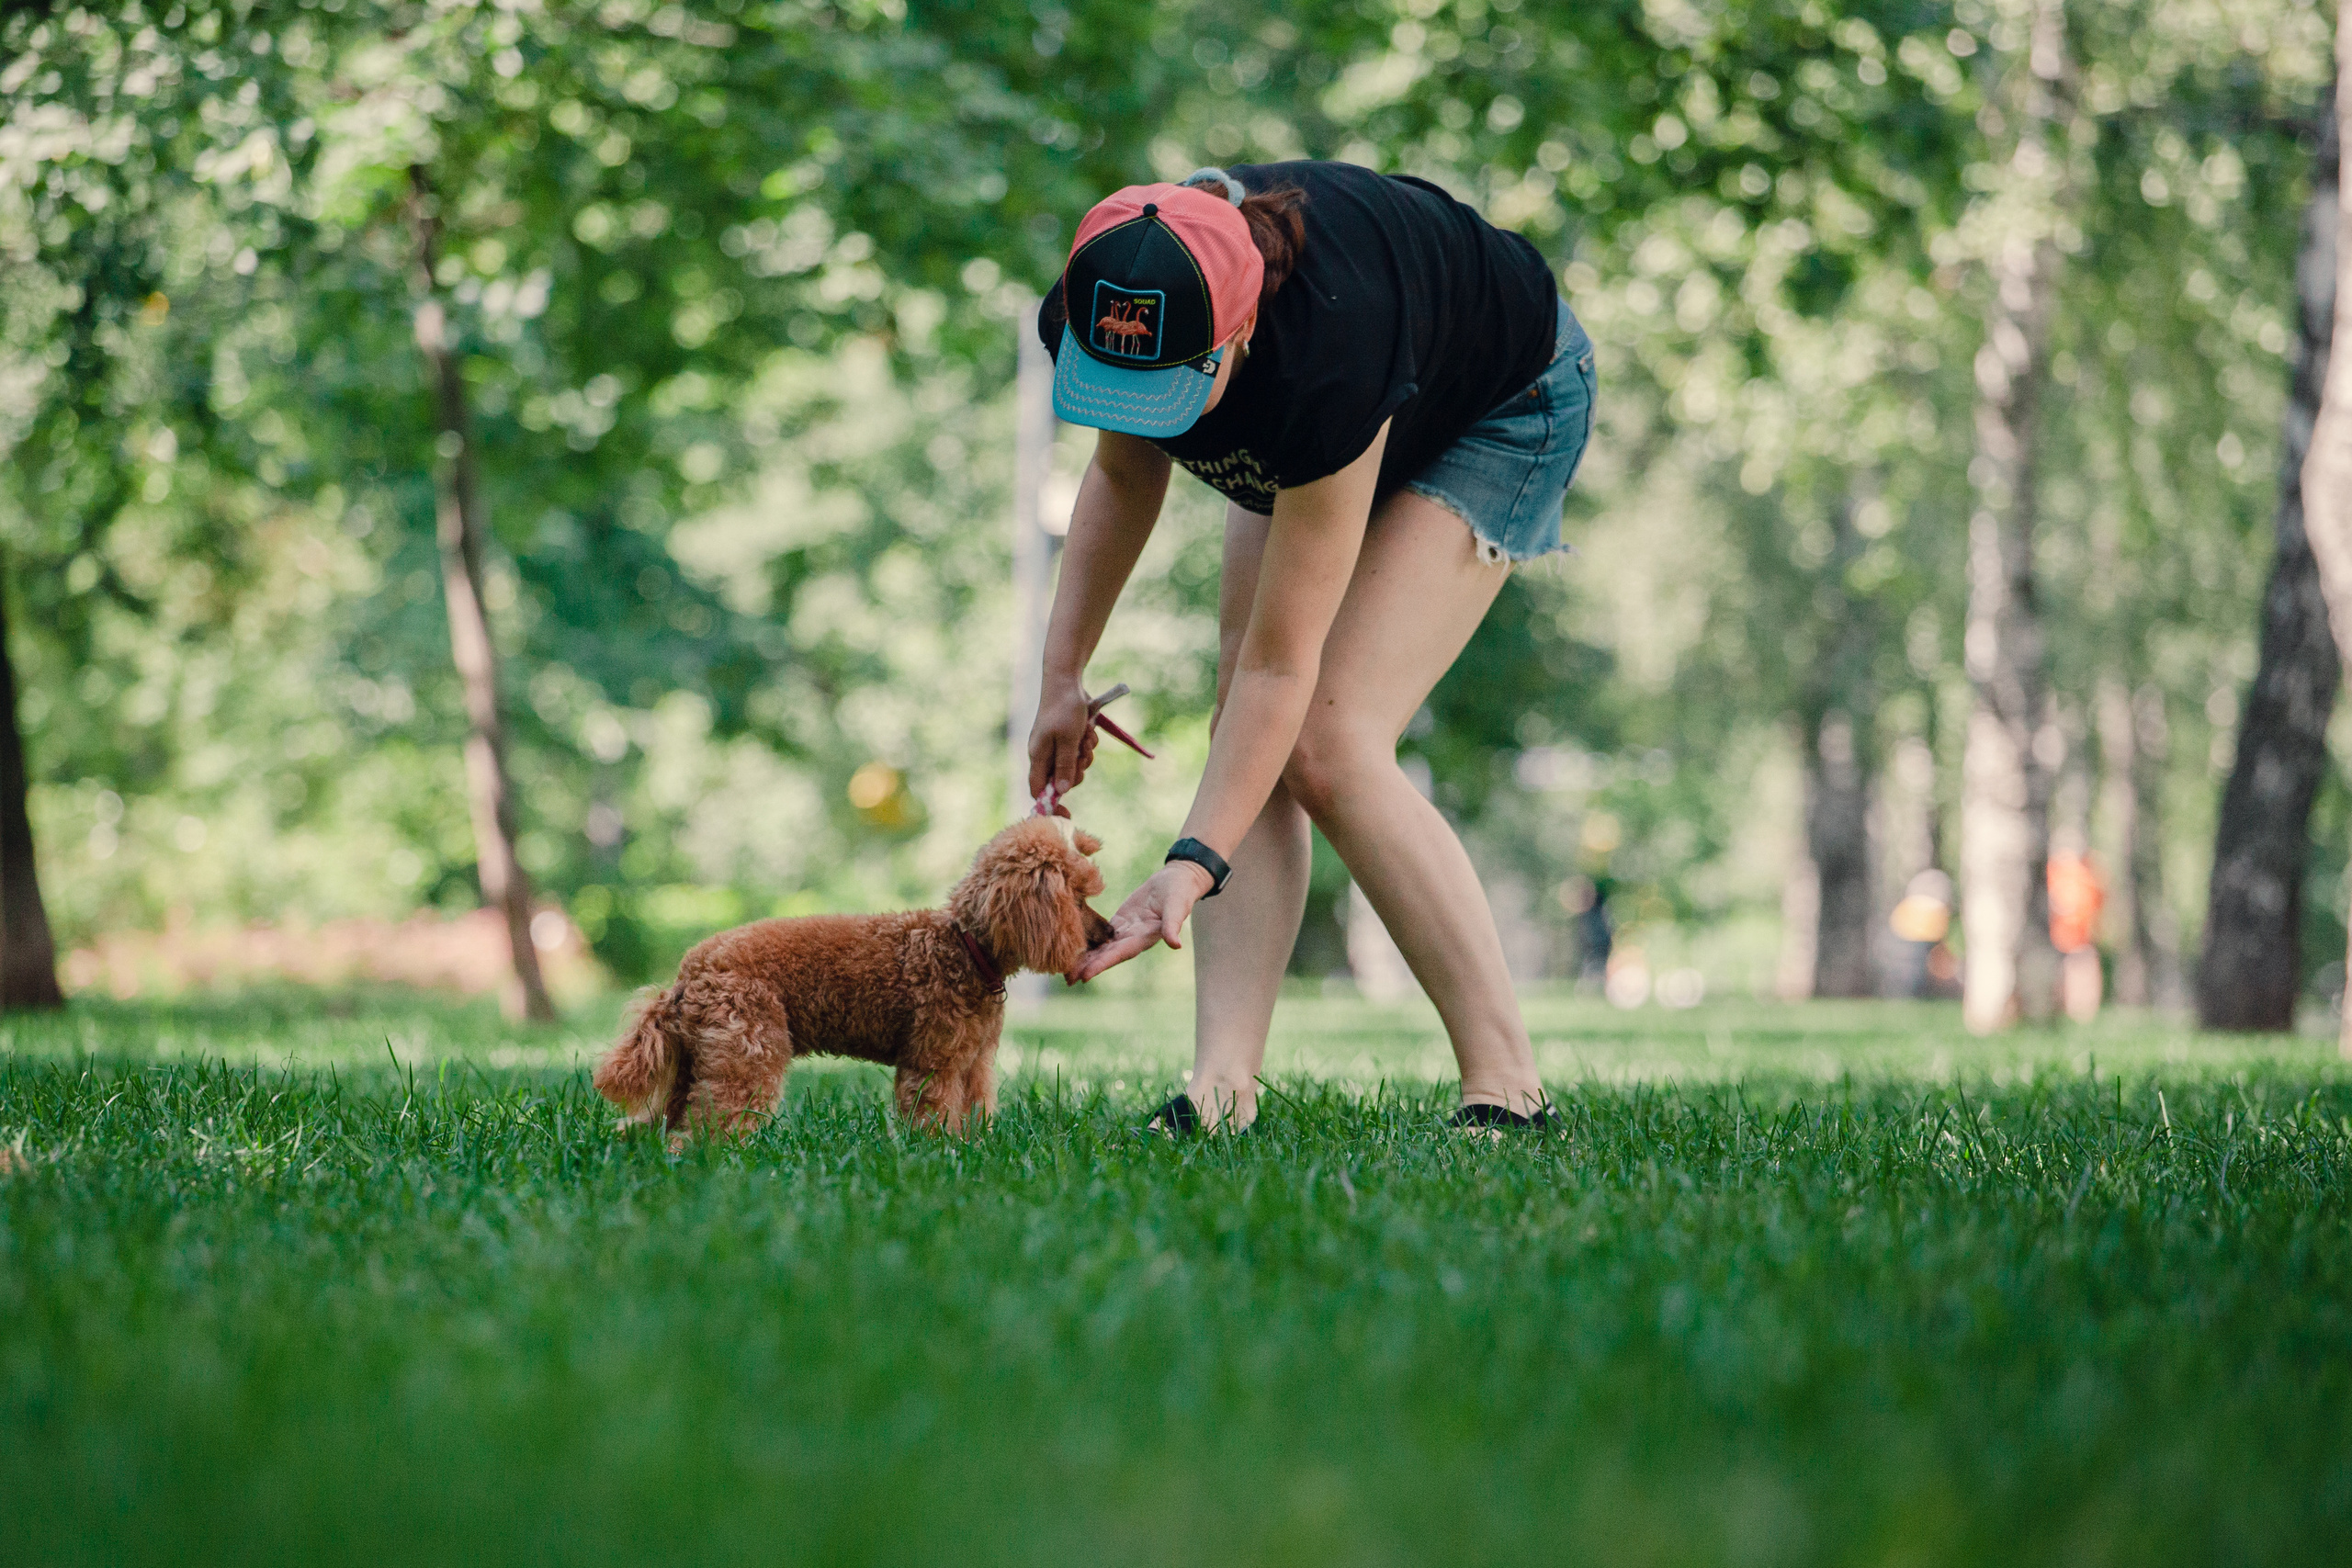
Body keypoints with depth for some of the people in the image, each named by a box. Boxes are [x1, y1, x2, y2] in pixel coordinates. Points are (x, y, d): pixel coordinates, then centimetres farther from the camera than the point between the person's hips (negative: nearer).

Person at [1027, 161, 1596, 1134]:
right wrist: (1062, 677, -7)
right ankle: (1222, 1086, -13)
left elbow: (1278, 664, -37)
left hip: (1504, 407, -7)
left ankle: (1507, 1088, -15)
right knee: (1244, 744, -9)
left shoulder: (1321, 360, -45)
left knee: (1329, 746, -20)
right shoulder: (1093, 316, -28)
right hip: (1304, 437, 7)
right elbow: (1123, 473, -3)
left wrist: (1192, 868, -39)